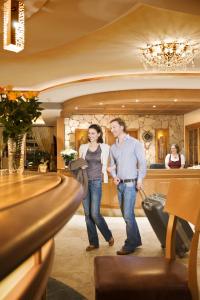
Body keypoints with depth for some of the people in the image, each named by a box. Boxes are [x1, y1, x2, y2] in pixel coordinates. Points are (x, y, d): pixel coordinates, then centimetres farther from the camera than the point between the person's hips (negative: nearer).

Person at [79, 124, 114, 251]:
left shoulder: (104, 147, 1)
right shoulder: (83, 147, 7)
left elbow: (104, 166, 3)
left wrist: (105, 181, -4)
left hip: (96, 182, -3)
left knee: (95, 213, -8)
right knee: (87, 213, 6)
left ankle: (109, 236, 17)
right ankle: (93, 242, 17)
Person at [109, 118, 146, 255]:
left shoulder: (135, 143, -6)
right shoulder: (113, 147, 10)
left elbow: (142, 162, -8)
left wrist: (140, 179, -19)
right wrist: (114, 176, -1)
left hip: (131, 183, -6)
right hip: (120, 184, 7)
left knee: (128, 214, -7)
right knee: (126, 214, 13)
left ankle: (130, 244, 4)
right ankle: (136, 240, 27)